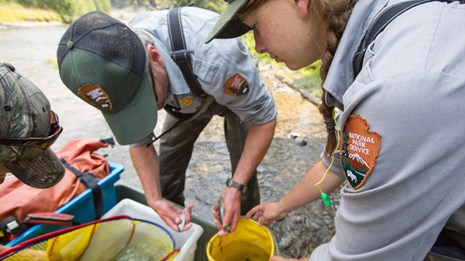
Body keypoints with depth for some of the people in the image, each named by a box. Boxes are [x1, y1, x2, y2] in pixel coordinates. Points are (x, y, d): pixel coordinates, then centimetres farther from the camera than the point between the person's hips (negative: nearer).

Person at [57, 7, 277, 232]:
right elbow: (140, 140, -15)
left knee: (243, 170, -8)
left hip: (235, 90, -3)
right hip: (187, 96, 3)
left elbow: (263, 118, -31)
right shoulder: (113, 69, -28)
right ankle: (168, 231, 29)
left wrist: (236, 186, -34)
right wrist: (154, 199, -25)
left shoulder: (215, 58, -46)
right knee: (167, 164, 1)